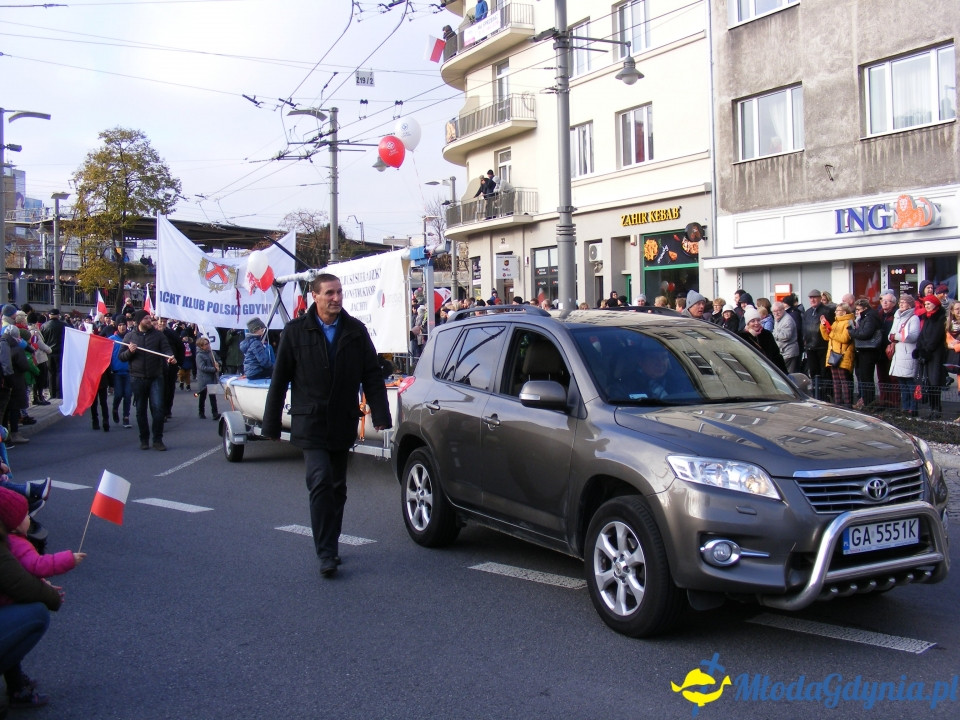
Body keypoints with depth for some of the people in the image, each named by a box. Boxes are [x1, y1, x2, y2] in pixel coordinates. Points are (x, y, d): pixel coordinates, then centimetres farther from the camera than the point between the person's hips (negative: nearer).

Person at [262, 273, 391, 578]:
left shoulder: (356, 331, 4)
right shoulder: (296, 332, 0)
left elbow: (372, 376, 4)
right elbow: (279, 379, 3)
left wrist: (381, 416, -5)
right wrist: (271, 424, 2)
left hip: (343, 424, 3)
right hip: (310, 424, -3)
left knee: (337, 487, 11)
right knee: (321, 482, -15)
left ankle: (330, 547, 25)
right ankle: (326, 554, -10)